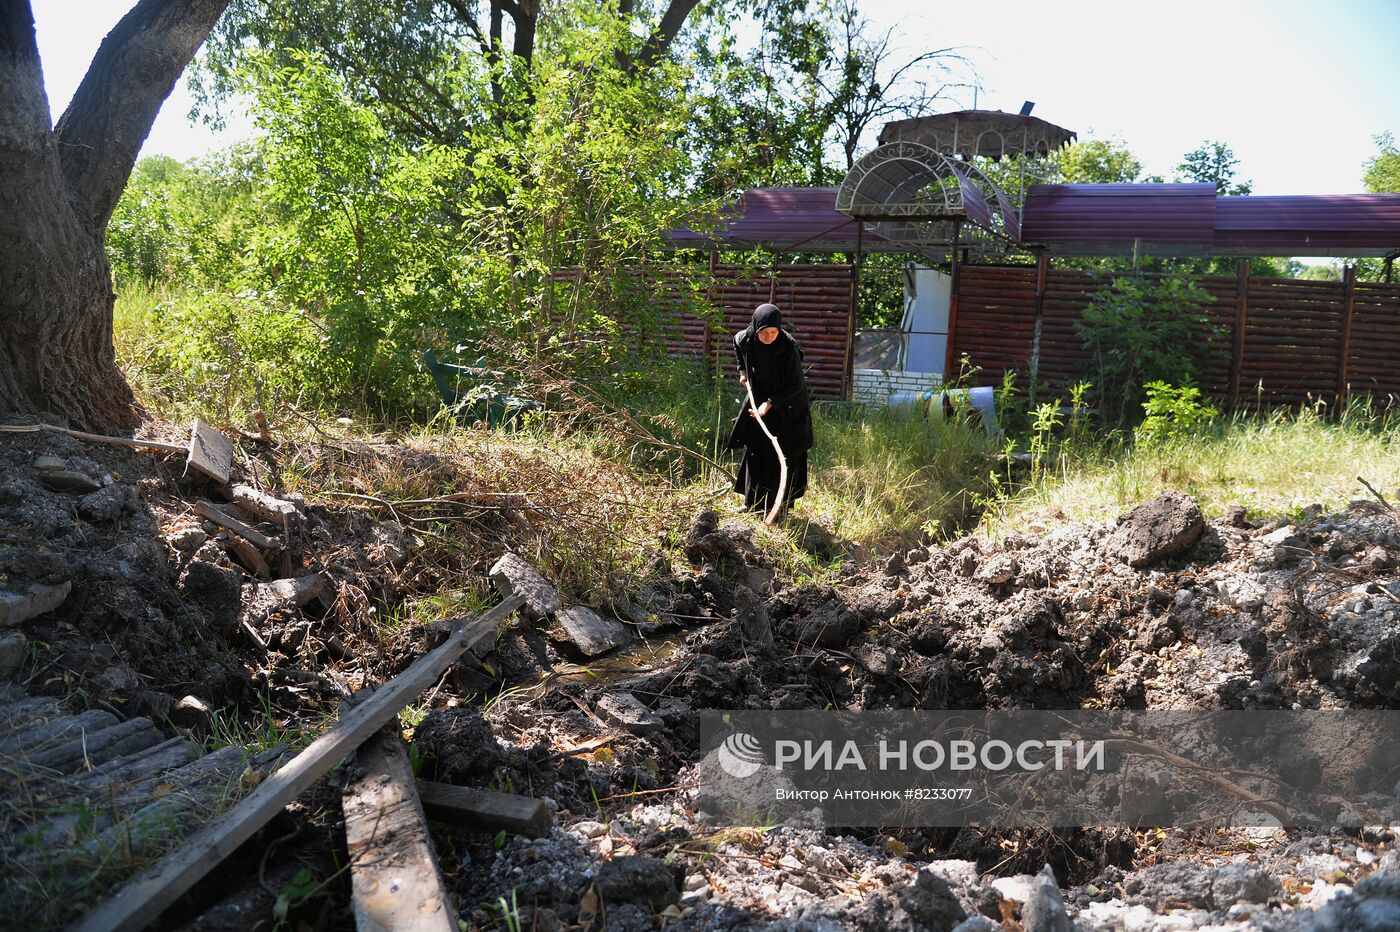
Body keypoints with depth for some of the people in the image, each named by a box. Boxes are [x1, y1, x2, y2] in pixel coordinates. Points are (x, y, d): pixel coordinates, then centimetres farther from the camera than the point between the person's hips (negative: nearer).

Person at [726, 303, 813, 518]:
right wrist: (743, 370, 7)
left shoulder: (789, 347, -29)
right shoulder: (745, 339, -16)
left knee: (783, 456, -3)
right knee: (755, 451, 9)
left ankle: (780, 506, 7)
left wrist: (770, 403, -29)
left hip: (787, 406, -4)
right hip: (759, 399, 5)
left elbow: (796, 386, -22)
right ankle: (753, 503, 21)